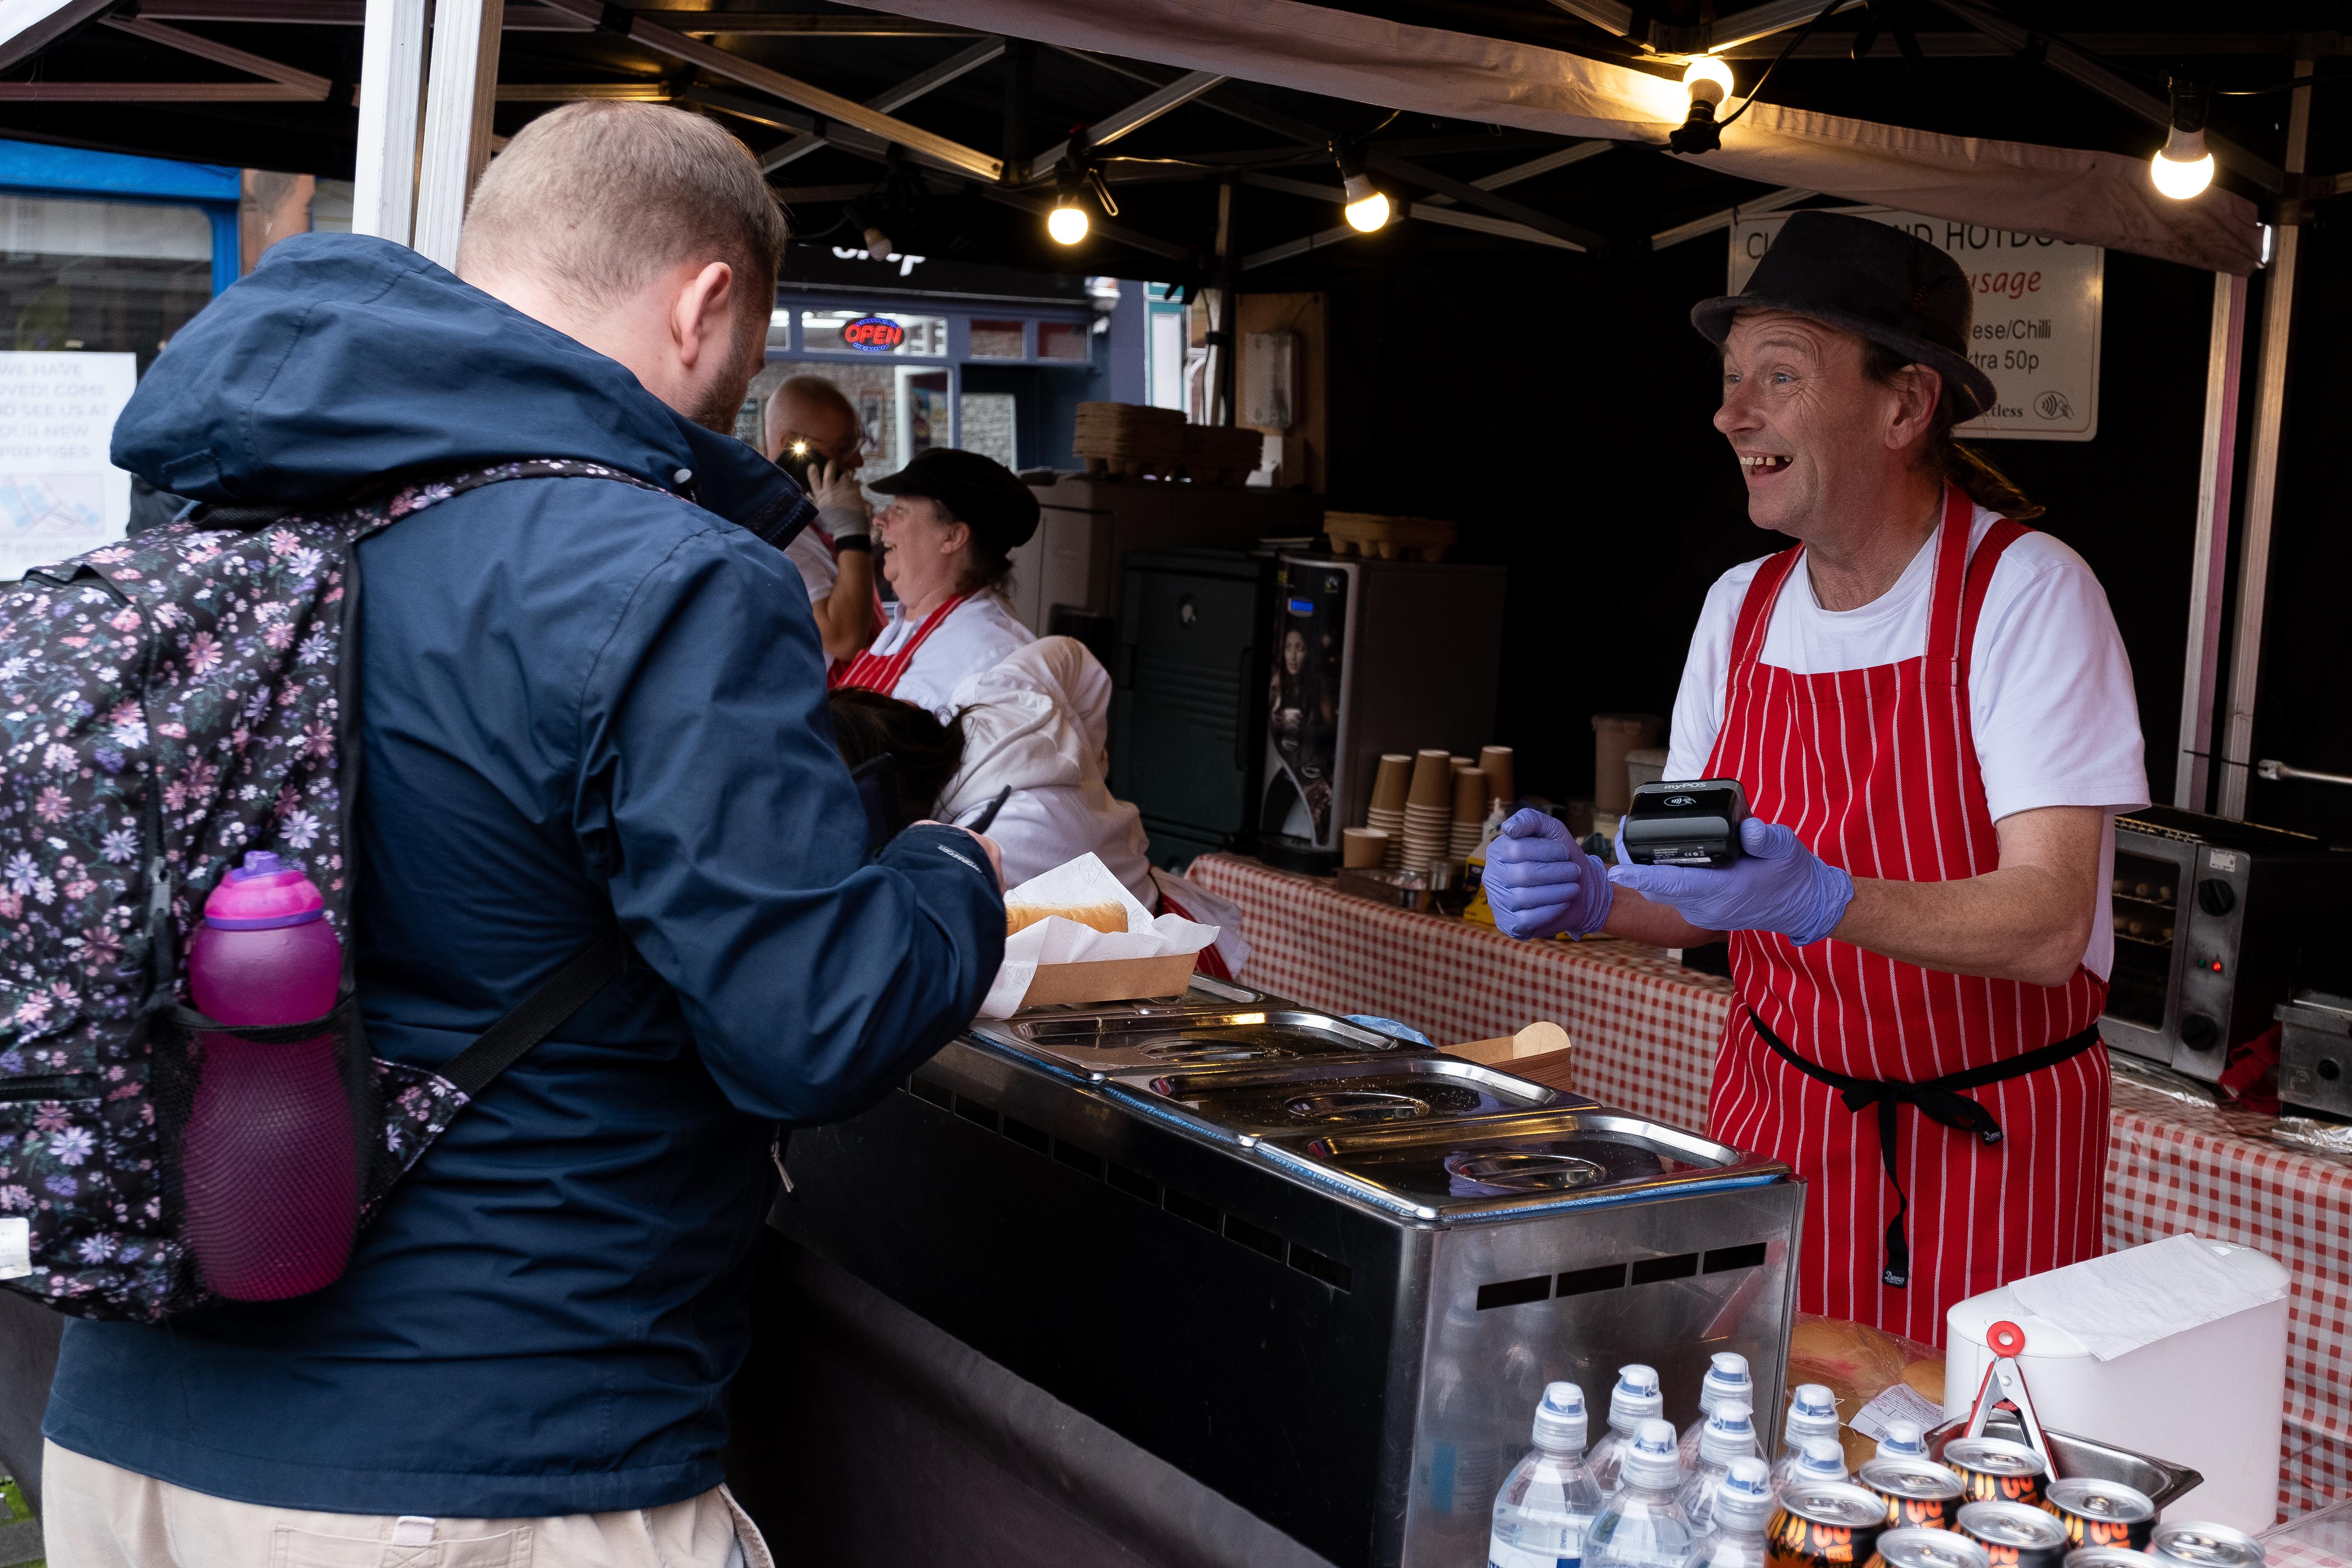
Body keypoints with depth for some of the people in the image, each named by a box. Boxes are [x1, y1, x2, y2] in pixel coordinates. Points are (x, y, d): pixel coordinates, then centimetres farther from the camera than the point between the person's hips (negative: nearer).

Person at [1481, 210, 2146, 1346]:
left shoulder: (2028, 593, -15)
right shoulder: (1741, 608, 1)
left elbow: (2049, 925, -24)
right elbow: (1697, 896, 5)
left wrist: (1814, 897, -38)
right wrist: (1588, 897, -15)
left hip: (1988, 1138, -4)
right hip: (1774, 1111, 4)